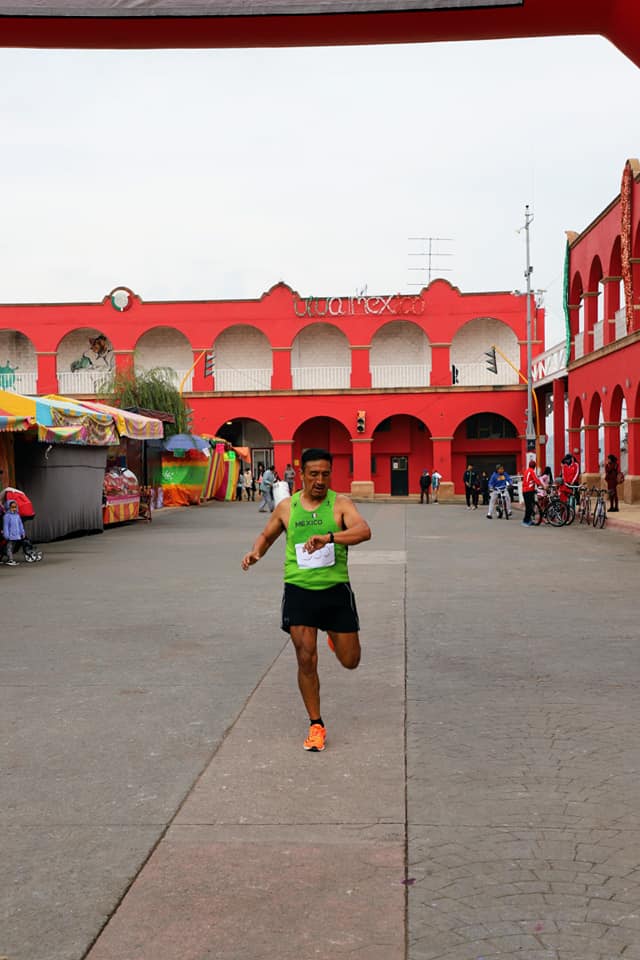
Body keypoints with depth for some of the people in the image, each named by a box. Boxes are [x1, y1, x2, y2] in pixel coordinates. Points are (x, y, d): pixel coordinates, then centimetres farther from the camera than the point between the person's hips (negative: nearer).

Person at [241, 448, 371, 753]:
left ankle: (333, 634, 44)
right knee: (306, 661, -5)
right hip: (299, 590, 1)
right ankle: (316, 725, 11)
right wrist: (256, 552, -3)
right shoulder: (286, 507, 3)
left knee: (350, 661, 9)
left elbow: (364, 530, -23)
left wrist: (328, 537, -39)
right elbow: (267, 535, 20)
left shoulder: (340, 503, -5)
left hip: (336, 590, 0)